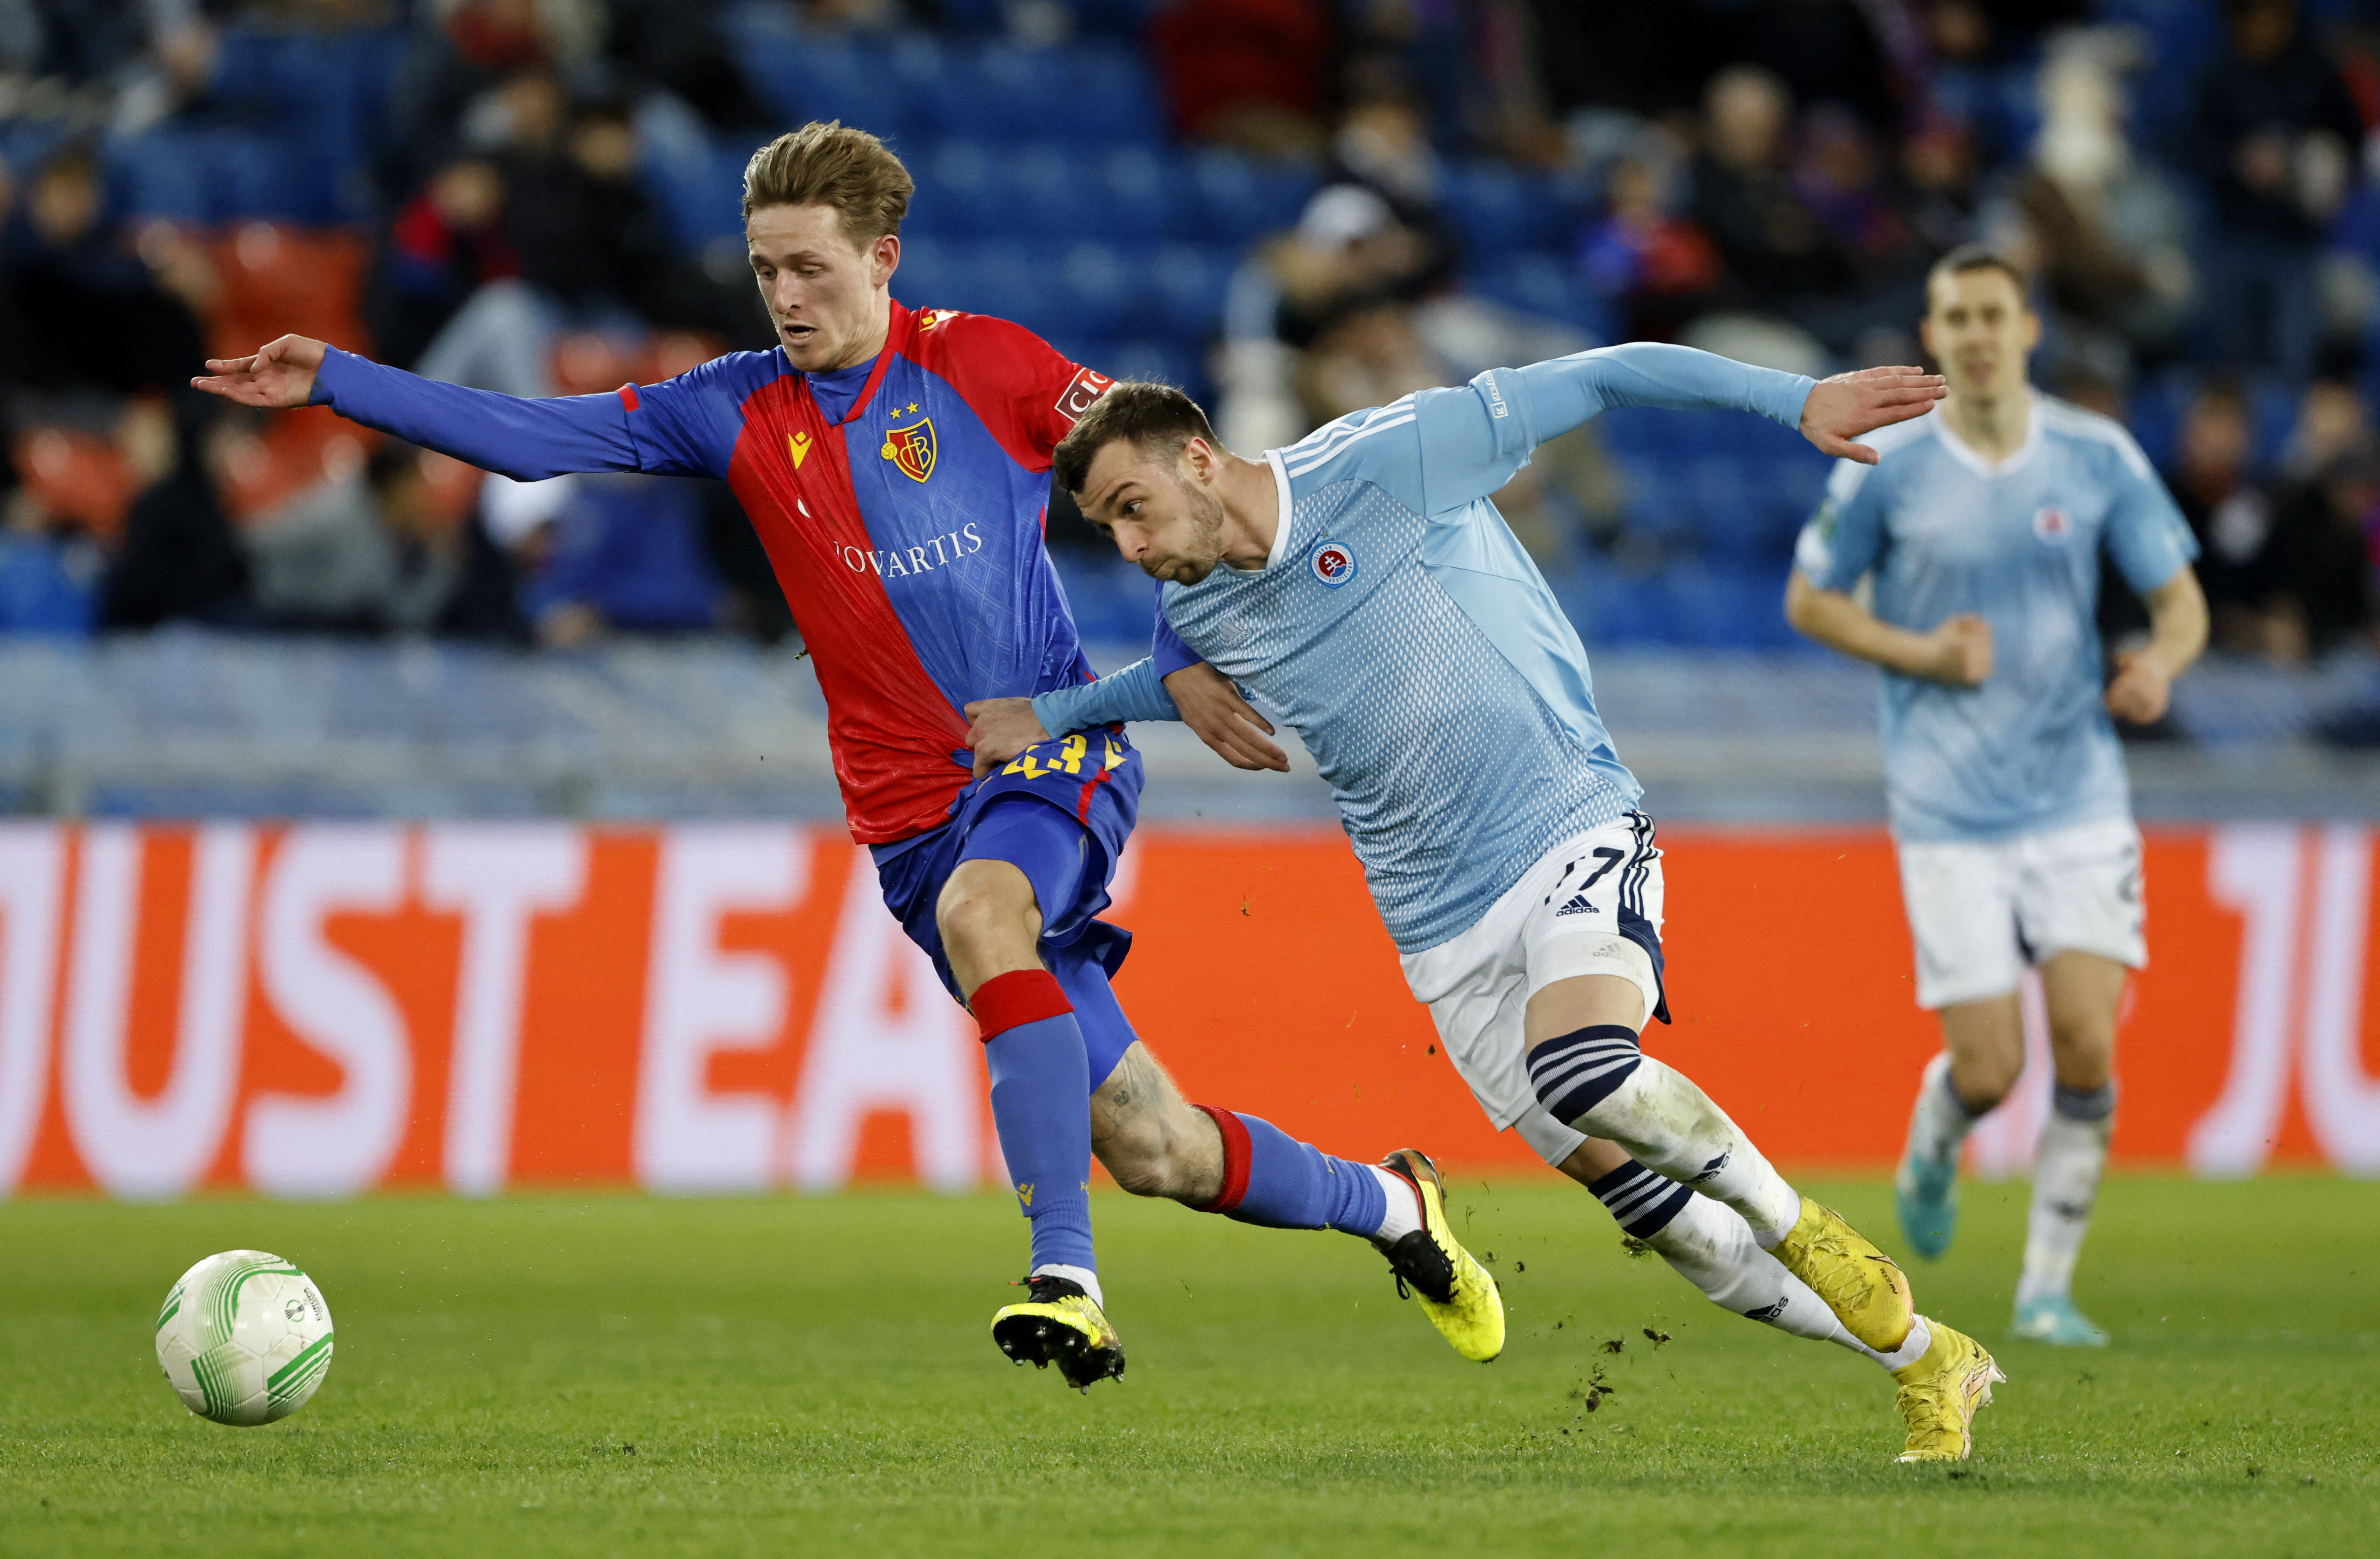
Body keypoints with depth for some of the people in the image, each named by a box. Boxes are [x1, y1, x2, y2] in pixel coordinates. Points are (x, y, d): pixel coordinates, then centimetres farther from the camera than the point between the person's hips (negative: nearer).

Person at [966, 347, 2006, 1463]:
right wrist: (1046, 718, 22)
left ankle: (1803, 1233, -9)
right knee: (1648, 1204, -2)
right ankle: (1928, 1361, 13)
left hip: (1573, 836, -5)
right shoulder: (1197, 611, 8)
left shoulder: (1382, 463, -10)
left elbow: (1597, 382, -7)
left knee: (1584, 1072, -34)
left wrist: (1795, 399, -12)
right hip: (1444, 931, 5)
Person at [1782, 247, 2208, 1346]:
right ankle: (1932, 1147, 32)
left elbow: (2182, 602, 6)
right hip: (1949, 811, -1)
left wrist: (2162, 660, -17)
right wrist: (1919, 654, -10)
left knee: (2086, 1048, -11)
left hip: (2079, 794, 1)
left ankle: (2048, 1287, 4)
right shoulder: (1887, 468, -3)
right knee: (1989, 1068, -6)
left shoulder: (2100, 458, 0)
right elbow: (1810, 599, 7)